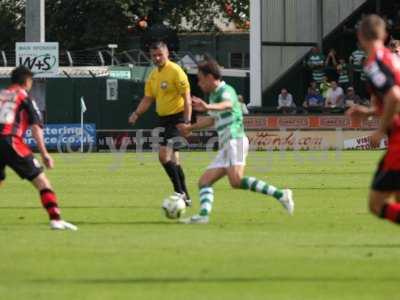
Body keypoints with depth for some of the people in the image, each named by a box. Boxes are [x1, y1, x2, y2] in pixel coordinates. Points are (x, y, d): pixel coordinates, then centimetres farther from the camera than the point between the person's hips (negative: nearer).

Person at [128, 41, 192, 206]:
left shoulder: (175, 71, -12)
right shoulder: (153, 75, 12)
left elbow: (187, 97, -15)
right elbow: (148, 99, 16)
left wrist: (186, 121, -21)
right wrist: (137, 113, -2)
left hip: (176, 118, -9)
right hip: (163, 119, 9)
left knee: (164, 156, -17)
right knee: (172, 159, 11)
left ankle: (180, 191, -8)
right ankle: (184, 196, 19)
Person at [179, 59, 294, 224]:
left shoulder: (226, 91, -7)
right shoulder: (214, 95, 22)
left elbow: (227, 105, -32)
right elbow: (213, 119, 40)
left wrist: (208, 107, -52)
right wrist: (192, 127, 53)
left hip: (235, 141, -10)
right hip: (225, 146, 10)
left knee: (236, 181, -28)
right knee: (204, 181, 1)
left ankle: (280, 195, -26)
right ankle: (204, 214, -16)